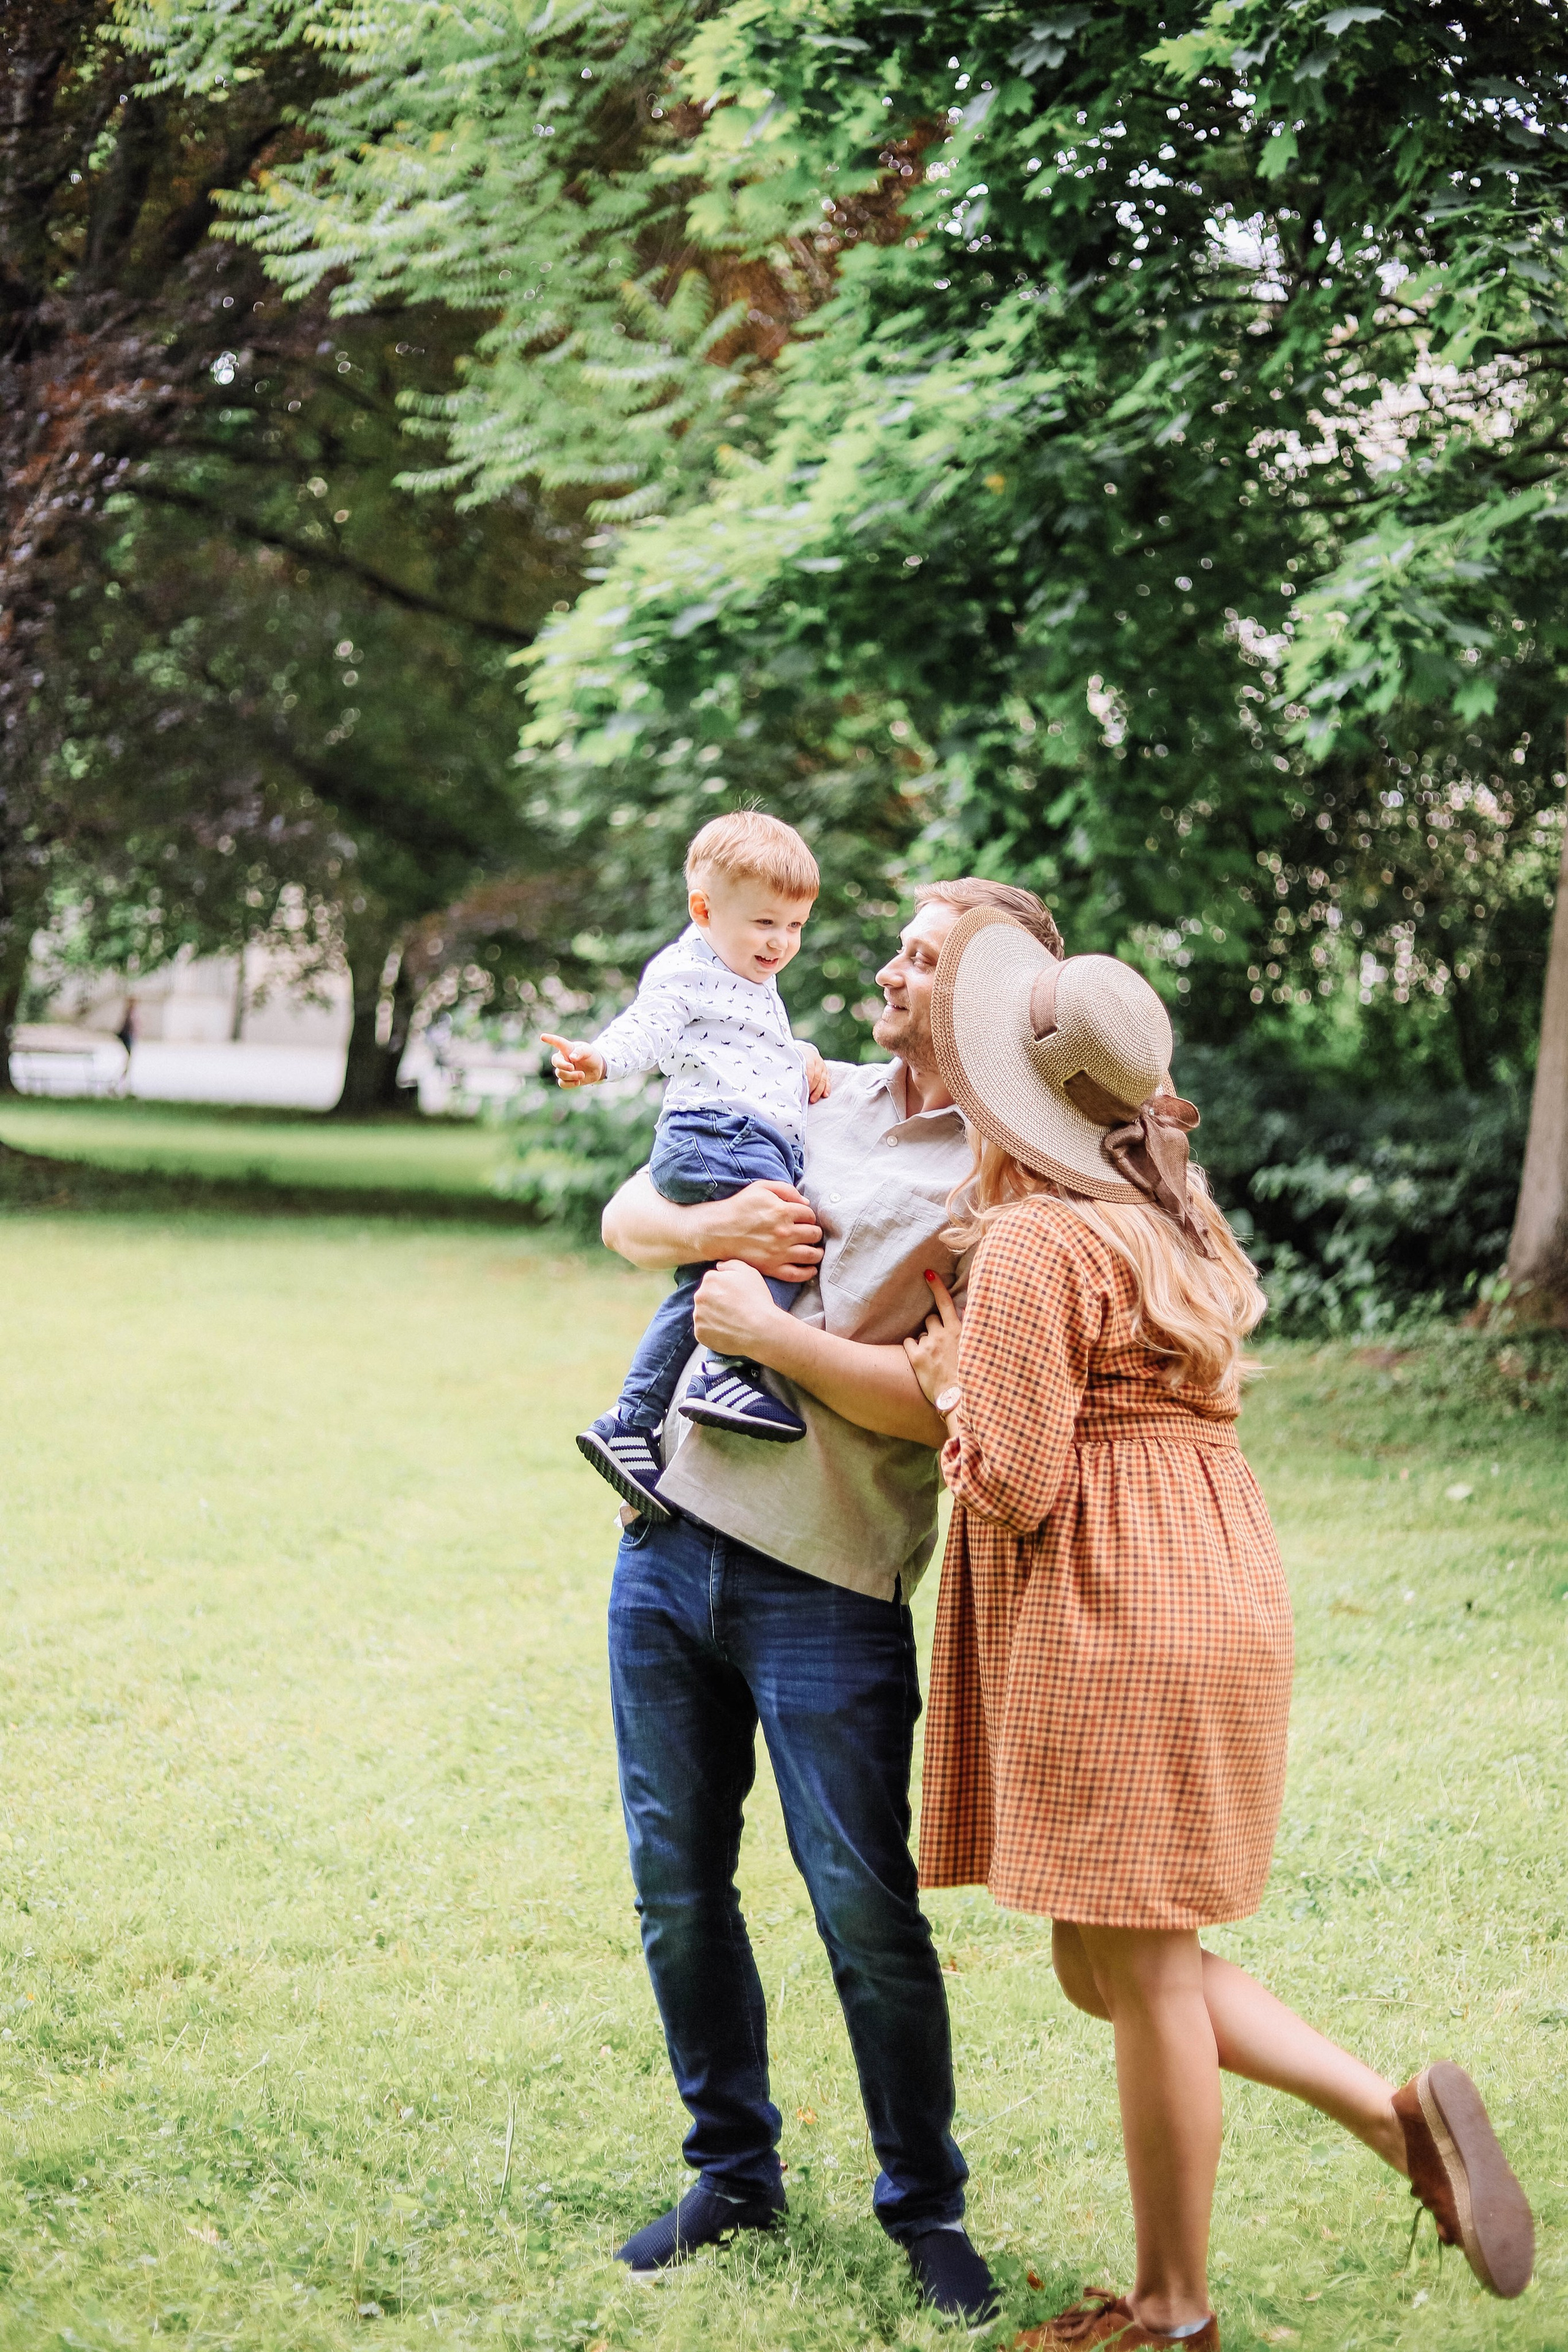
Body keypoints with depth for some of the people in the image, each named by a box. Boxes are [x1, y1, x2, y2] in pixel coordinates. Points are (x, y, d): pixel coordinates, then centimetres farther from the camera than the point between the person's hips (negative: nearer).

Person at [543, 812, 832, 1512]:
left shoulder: (756, 984, 27)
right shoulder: (686, 973, -3)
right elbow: (647, 1029, -17)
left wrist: (801, 1059, 23)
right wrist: (597, 1059, -36)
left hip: (763, 1138, 10)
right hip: (713, 1133, -10)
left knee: (700, 1291, 10)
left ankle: (631, 1425, 13)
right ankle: (729, 1372, -31)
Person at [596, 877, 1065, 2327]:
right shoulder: (817, 1099, 13)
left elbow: (940, 1402, -19)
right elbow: (626, 1217, 18)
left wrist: (763, 1329, -12)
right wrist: (713, 1228, -3)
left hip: (826, 1594, -6)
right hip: (671, 1543, 6)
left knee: (867, 1912, -3)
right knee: (677, 1889, 10)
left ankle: (926, 2208, 16)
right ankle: (734, 2177, 26)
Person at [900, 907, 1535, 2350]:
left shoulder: (1034, 1243, -14)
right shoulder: (1172, 1219, 16)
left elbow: (1017, 1482, -17)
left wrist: (947, 1383, 1)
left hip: (1115, 1621, -10)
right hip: (1206, 1592, 10)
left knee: (1138, 1968, 1)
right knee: (1116, 1966, 16)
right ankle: (1399, 2114, 8)